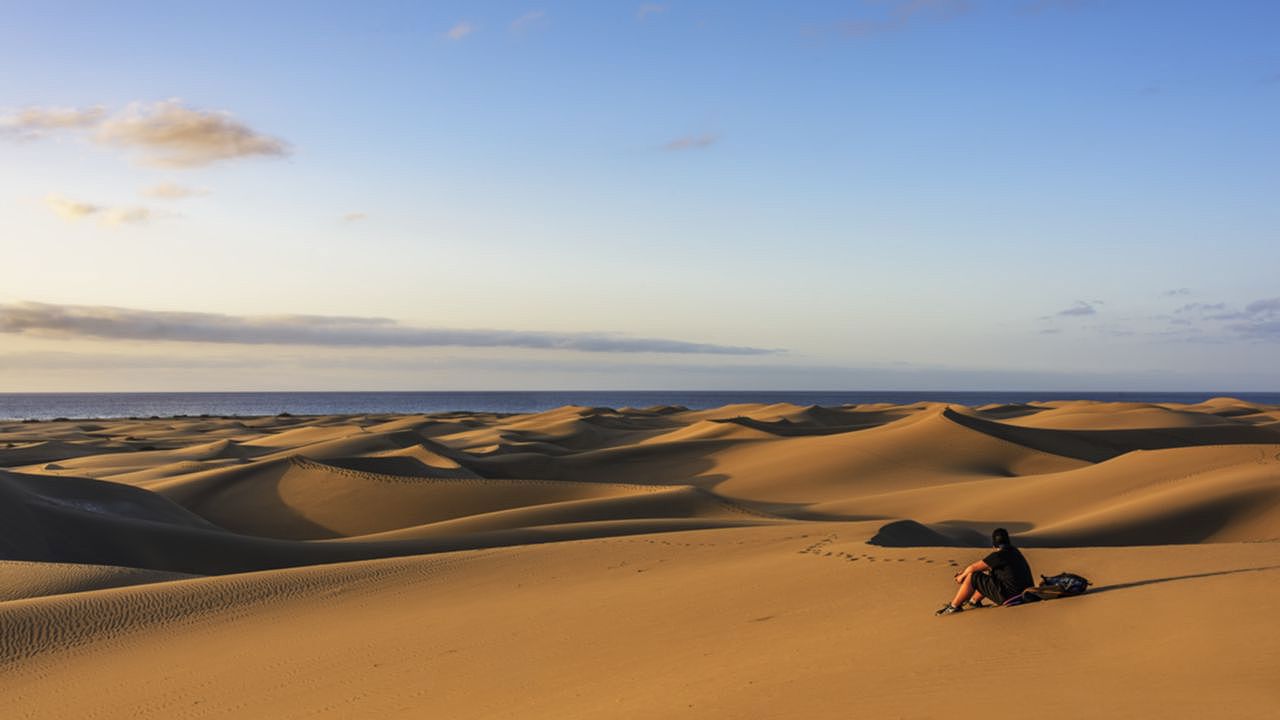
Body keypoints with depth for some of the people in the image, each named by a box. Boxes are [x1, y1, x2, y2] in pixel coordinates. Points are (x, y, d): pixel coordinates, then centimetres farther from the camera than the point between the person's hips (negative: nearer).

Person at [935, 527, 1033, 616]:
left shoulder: (998, 556, -17)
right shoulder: (1013, 551, 12)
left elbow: (973, 567, -9)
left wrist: (962, 576, 10)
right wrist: (965, 571, 22)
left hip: (1008, 596, -9)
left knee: (972, 577, -5)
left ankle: (954, 606, 4)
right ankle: (974, 601, 35)